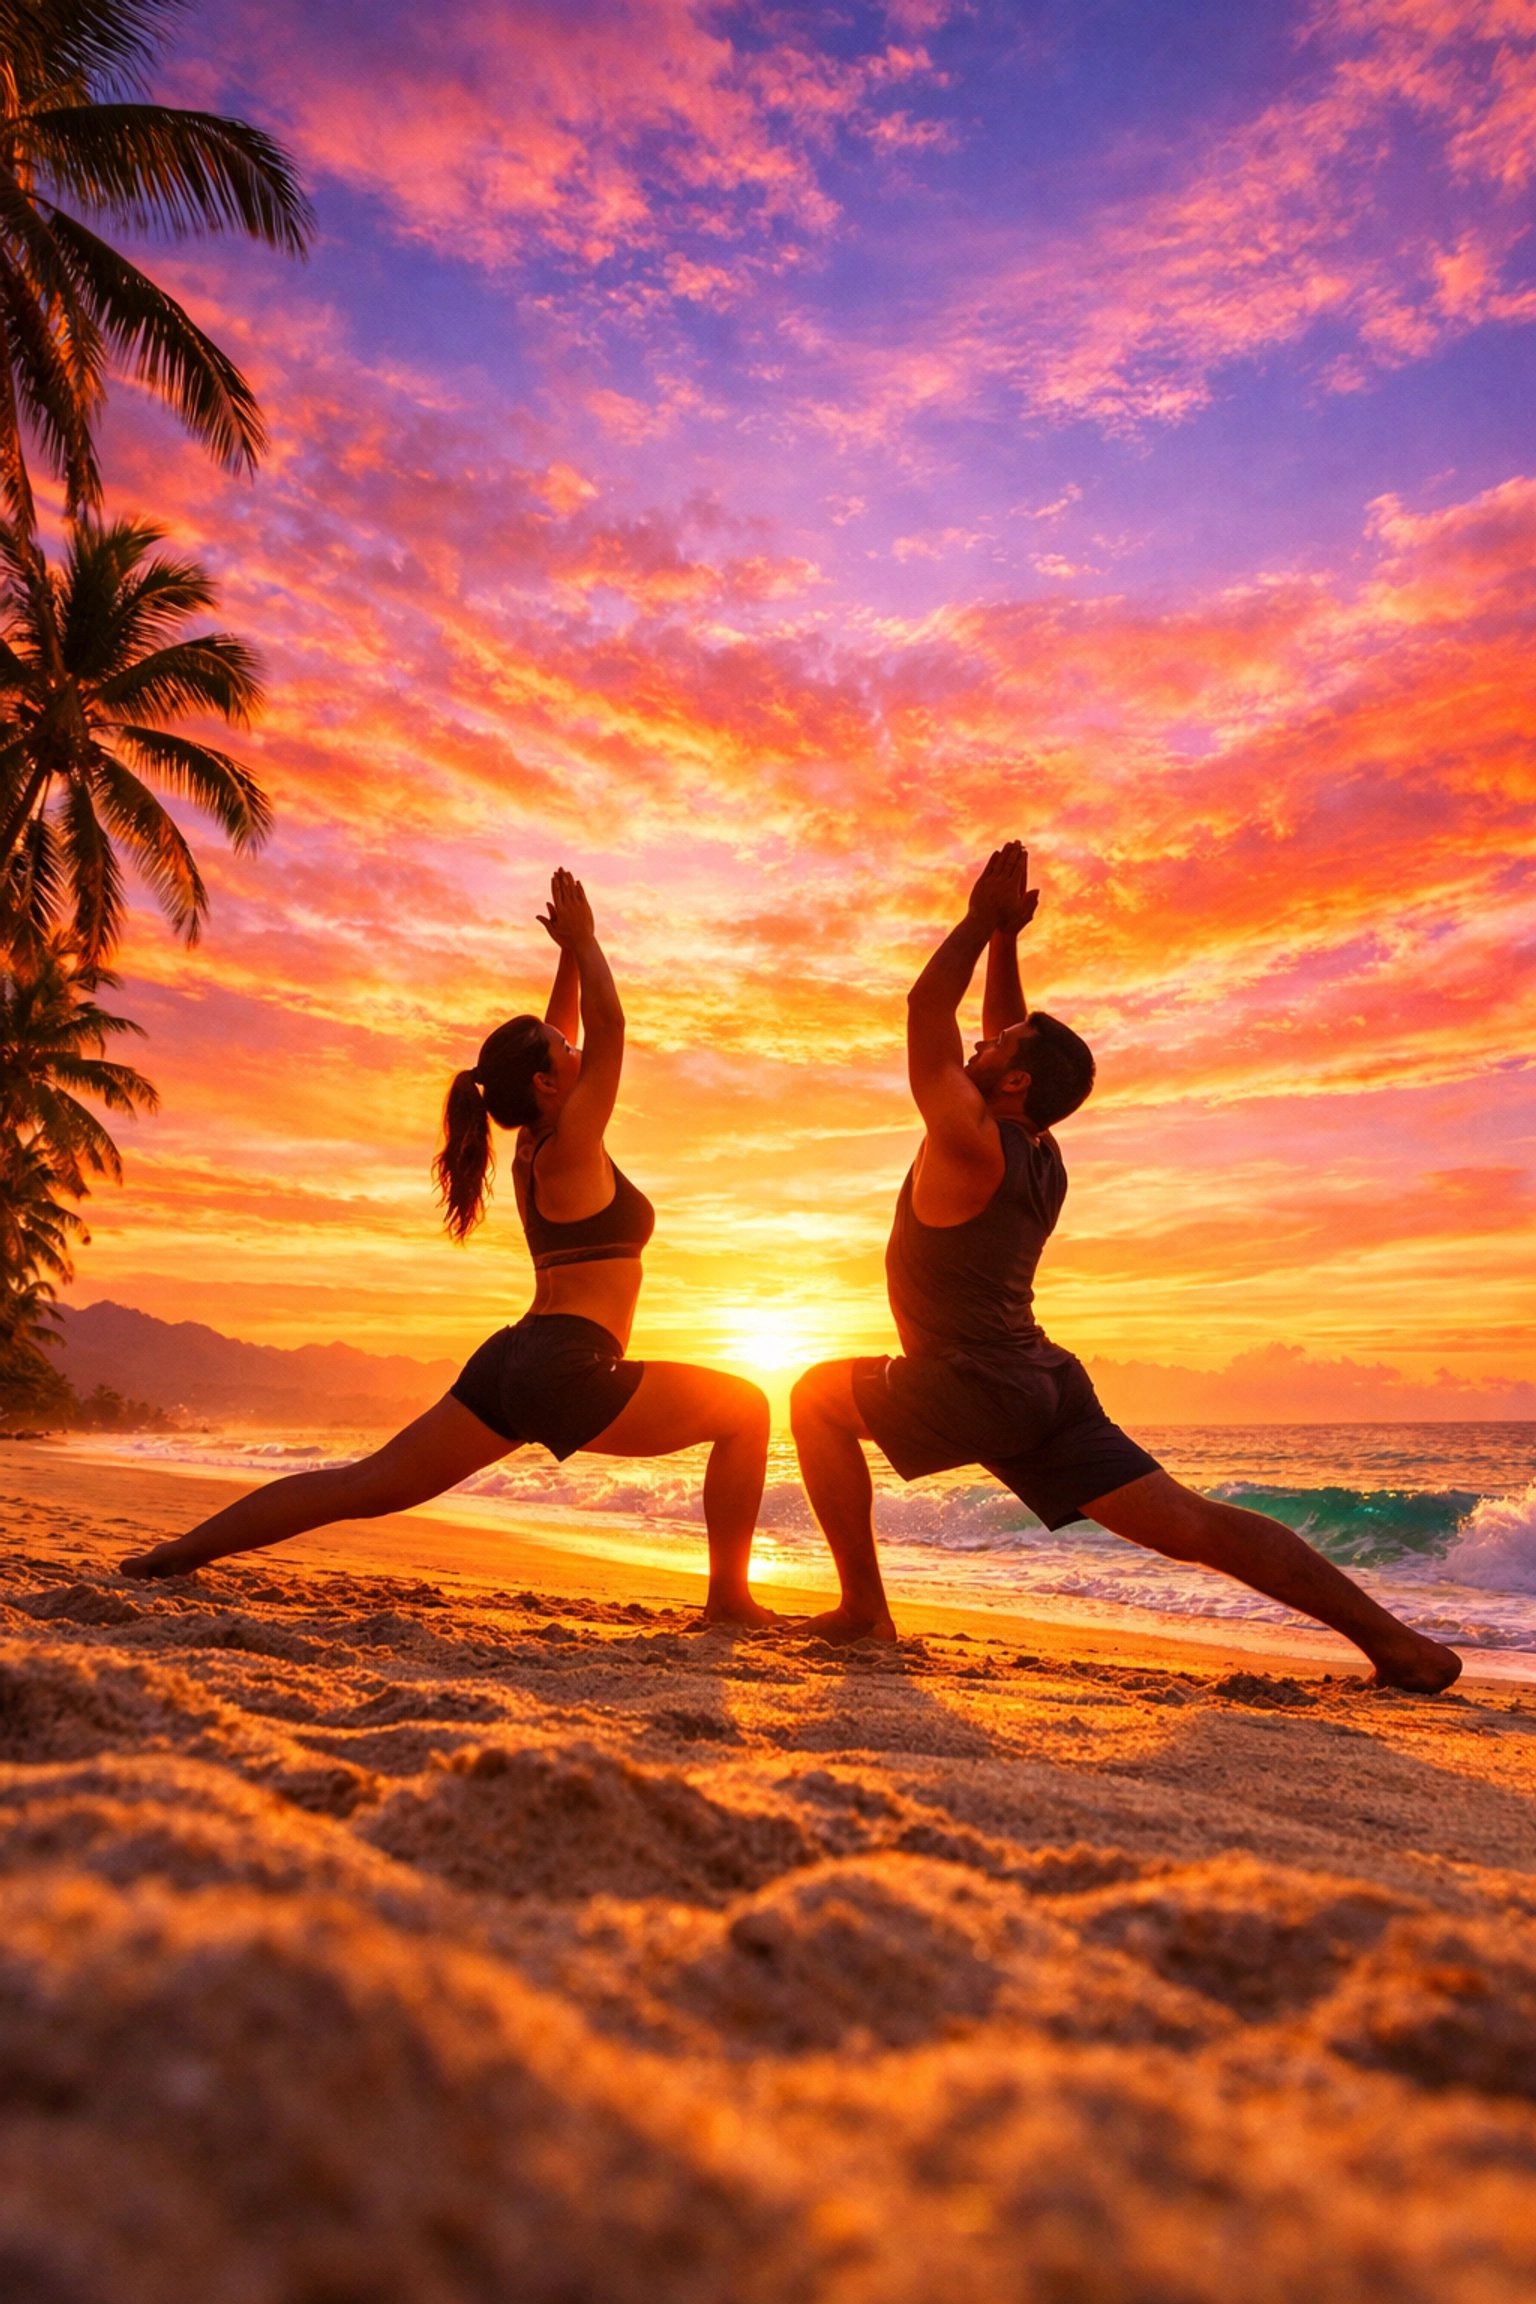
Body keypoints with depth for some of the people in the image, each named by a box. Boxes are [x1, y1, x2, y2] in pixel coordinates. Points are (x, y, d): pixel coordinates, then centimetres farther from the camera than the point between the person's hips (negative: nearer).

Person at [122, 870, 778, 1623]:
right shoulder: (569, 1146, -9)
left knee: (364, 1486, 11)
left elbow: (572, 1027, 26)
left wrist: (570, 953, 24)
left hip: (511, 1362, 9)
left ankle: (184, 1549, 9)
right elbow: (607, 1023, -9)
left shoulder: (533, 1146, 14)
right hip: (566, 1372, -9)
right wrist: (583, 940, 3)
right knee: (746, 1408, 2)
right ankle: (729, 1599, 1)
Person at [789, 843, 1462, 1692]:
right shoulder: (1039, 1154, 10)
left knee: (820, 1396, 3)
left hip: (979, 1389, -8)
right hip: (1043, 1386, 8)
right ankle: (1388, 1638, 0)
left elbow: (926, 1011, -8)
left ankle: (863, 1608, 0)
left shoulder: (971, 1144, -13)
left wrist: (983, 921, 1)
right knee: (1191, 1524, 5)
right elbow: (1008, 1039, 24)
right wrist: (1003, 940, 21)